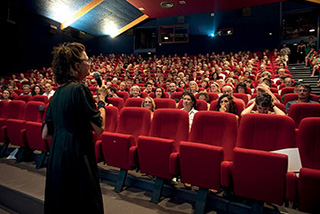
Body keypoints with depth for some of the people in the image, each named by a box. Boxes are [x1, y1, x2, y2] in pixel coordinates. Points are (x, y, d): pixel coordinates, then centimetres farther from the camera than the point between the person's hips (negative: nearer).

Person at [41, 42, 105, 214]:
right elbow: (99, 127, -17)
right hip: (77, 157, -8)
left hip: (56, 158, 9)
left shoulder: (57, 93, 8)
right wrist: (101, 99, -5)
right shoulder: (79, 89, -15)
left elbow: (45, 134, 11)